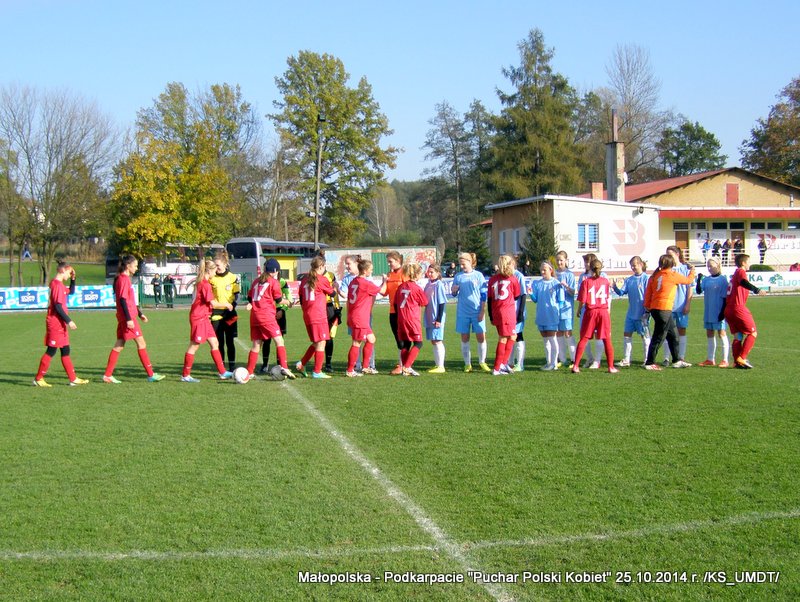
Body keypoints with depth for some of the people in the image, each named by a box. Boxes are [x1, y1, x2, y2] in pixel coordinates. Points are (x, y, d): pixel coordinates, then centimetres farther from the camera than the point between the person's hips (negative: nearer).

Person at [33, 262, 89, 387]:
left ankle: (73, 379, 14)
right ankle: (38, 379, 2)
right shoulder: (57, 285, -16)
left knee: (65, 351, 10)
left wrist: (73, 279, 15)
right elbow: (58, 306, -21)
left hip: (60, 324, 10)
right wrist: (69, 321, -18)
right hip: (56, 323, -10)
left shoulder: (58, 284, 13)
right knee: (51, 351, -5)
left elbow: (71, 291, 30)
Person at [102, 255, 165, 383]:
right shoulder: (123, 279, -13)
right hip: (128, 317, -10)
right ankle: (151, 374, -2)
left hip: (123, 318, 10)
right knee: (141, 343, -5)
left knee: (119, 345, 9)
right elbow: (122, 300, -20)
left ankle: (107, 375, 9)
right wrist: (129, 319, -23)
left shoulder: (125, 279, 17)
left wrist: (139, 314, 25)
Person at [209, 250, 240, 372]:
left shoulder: (233, 278, 0)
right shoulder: (212, 278, 4)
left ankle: (232, 368, 8)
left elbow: (237, 296, 1)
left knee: (230, 342, 2)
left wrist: (231, 307, -13)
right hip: (216, 314, 1)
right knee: (219, 342, 3)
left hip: (229, 314, -1)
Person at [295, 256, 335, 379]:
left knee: (316, 343, 19)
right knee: (321, 343, -2)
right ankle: (317, 372, -2)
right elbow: (332, 293, 7)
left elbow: (301, 297, 15)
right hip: (319, 315, -7)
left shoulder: (305, 279, 11)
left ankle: (301, 364, 14)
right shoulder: (322, 279, -7)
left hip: (307, 315, 7)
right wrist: (334, 287, 28)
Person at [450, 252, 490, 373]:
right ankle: (467, 364, 14)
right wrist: (453, 290, -12)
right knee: (464, 338, 5)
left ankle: (482, 362, 12)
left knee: (481, 337, -2)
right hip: (463, 312, 2)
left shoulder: (478, 275, 0)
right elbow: (454, 294, 11)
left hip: (477, 312, -2)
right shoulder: (458, 276, 5)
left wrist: (482, 311, -4)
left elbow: (483, 295, 1)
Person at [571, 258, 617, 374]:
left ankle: (576, 366, 0)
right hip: (604, 311, 2)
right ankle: (611, 367, 8)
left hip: (590, 312, -2)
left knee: (583, 339, 3)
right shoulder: (605, 281, 3)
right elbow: (608, 297, 9)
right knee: (607, 340, 7)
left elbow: (582, 300, -9)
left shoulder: (586, 282, -7)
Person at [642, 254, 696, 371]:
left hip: (654, 308, 8)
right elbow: (688, 280, 8)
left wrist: (647, 306, 14)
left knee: (673, 335, 17)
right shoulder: (672, 275, -7)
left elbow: (648, 292, 7)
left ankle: (676, 361, 26)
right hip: (663, 310, -8)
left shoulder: (654, 276, 9)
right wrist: (693, 272, 28)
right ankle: (649, 363, -2)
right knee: (658, 337, -3)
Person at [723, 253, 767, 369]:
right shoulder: (741, 272, -4)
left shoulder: (735, 274, 24)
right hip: (738, 308, -9)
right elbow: (743, 282, -27)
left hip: (728, 310, 9)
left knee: (738, 336, 12)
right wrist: (757, 290, -42)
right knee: (753, 333, -2)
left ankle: (737, 361, 7)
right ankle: (742, 358, -10)